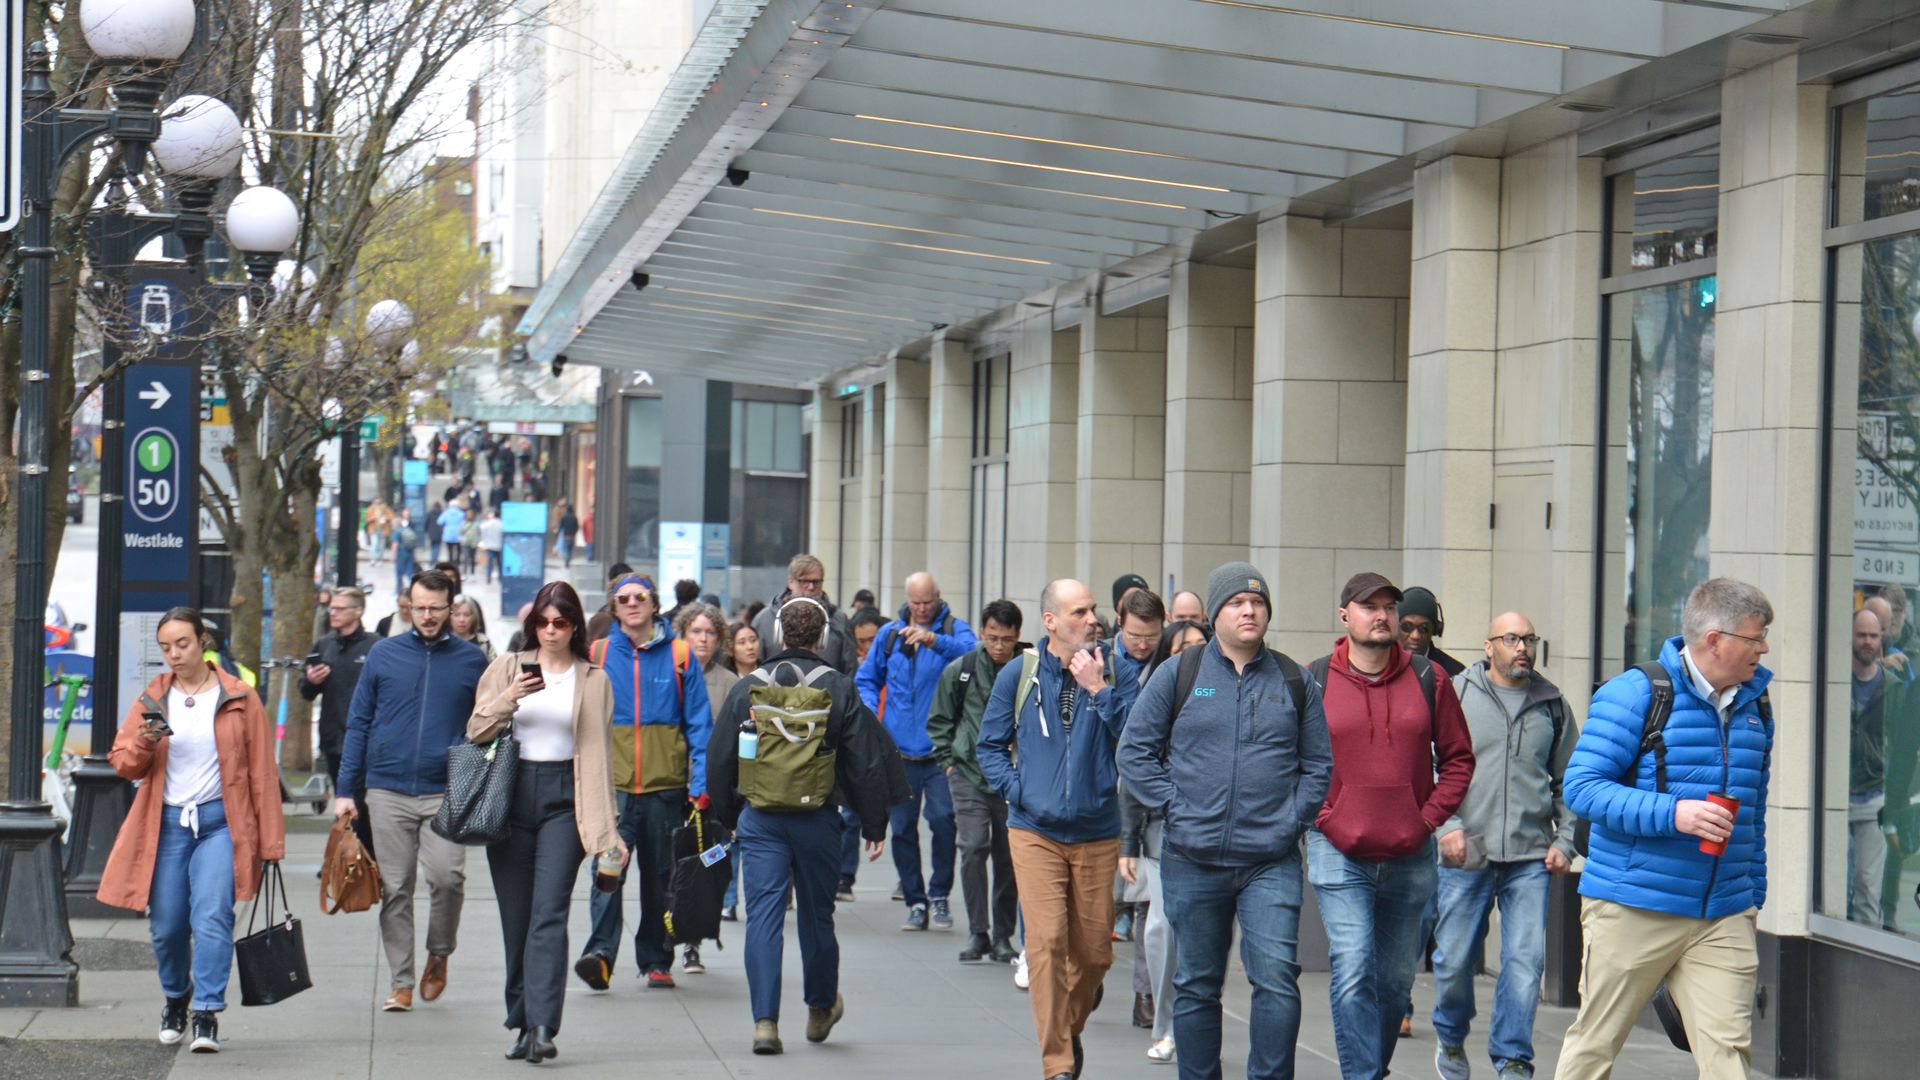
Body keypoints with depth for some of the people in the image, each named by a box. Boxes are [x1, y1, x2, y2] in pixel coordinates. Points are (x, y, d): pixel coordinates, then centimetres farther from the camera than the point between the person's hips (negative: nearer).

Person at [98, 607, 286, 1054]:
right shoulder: (152, 700, 9)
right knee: (166, 927, 5)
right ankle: (175, 1000, 31)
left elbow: (262, 773, 2)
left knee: (212, 918, -16)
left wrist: (270, 843, -1)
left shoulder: (239, 700, 1)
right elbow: (122, 763, 7)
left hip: (220, 822, -3)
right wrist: (144, 742, -16)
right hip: (165, 824, 3)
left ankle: (207, 1015, -13)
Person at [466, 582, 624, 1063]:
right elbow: (476, 731, 4)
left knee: (549, 914, -13)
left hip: (563, 800, -2)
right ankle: (522, 1025, 13)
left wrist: (607, 827, 4)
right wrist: (509, 698, -14)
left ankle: (542, 1027, -22)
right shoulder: (508, 667, 10)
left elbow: (598, 753, 8)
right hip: (511, 794, 2)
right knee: (515, 918, 4)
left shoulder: (593, 680, 9)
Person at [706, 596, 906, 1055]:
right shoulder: (838, 689, -2)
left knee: (763, 917, -1)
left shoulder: (748, 687, 3)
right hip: (817, 821, 0)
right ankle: (821, 1009, 31)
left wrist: (728, 818, 20)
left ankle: (765, 1021, -10)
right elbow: (866, 762, -2)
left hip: (759, 821, 0)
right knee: (817, 915, 14)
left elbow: (719, 761, 8)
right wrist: (874, 826, 7)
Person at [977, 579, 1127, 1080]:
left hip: (1097, 835, 1)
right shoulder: (1019, 674, 4)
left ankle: (1070, 1028, 35)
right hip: (1035, 832, -1)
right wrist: (1017, 790, -2)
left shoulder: (1111, 672, 2)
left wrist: (1098, 690, -16)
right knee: (1047, 941, -13)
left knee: (1094, 951, 6)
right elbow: (991, 745, 12)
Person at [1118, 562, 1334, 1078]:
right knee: (1196, 985, 8)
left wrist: (1292, 818, -1)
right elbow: (1135, 751, 5)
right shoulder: (1177, 676, 4)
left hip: (1271, 862, 0)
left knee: (1277, 977, -12)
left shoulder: (1295, 682, 9)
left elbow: (1319, 764, 13)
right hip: (1194, 861, 0)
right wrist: (1172, 807, -5)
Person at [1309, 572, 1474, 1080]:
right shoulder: (1314, 682, -1)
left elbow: (1458, 757, 9)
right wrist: (1322, 819, -5)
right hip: (1339, 855, -3)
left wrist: (1429, 819, -1)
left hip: (1409, 857, 3)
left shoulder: (1428, 680, 4)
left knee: (1395, 980, 12)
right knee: (1353, 975, -13)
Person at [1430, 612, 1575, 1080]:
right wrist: (1445, 825, -9)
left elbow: (1568, 781, 18)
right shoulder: (1457, 694, 3)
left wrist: (1564, 840, 8)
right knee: (1454, 960, 4)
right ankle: (1451, 1040, 29)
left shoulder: (1552, 704, 12)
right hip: (1466, 853, -2)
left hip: (1531, 857, 2)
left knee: (1525, 962, -6)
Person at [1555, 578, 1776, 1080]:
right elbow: (1581, 786, -14)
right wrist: (1672, 813, -23)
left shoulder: (1755, 705, 13)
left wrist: (1753, 896, 23)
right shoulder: (1633, 695, -8)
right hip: (1632, 911, -5)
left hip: (1723, 919, 5)